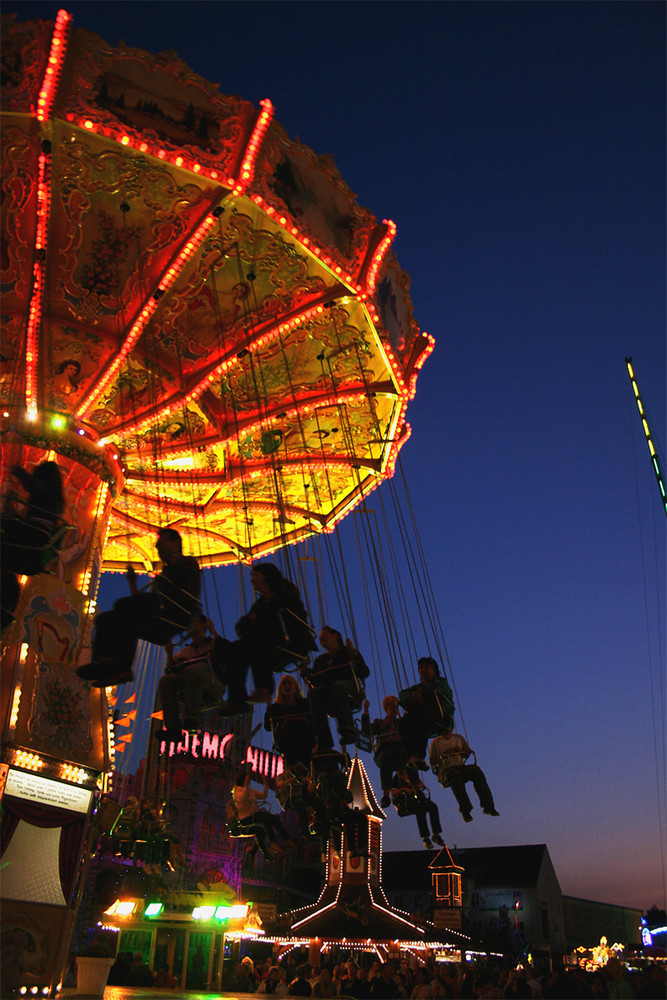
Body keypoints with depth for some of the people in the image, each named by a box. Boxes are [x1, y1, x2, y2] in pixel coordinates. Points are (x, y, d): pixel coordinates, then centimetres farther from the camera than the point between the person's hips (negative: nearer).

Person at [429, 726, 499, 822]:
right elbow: (431, 761, 2)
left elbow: (468, 753, 22)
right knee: (455, 775, -39)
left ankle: (488, 806, -27)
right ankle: (465, 811, -40)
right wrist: (445, 754, -10)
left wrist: (460, 751, 0)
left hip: (461, 767, 4)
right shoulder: (436, 742, 7)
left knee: (476, 770, -27)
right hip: (445, 770, -4)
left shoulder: (459, 738, 18)